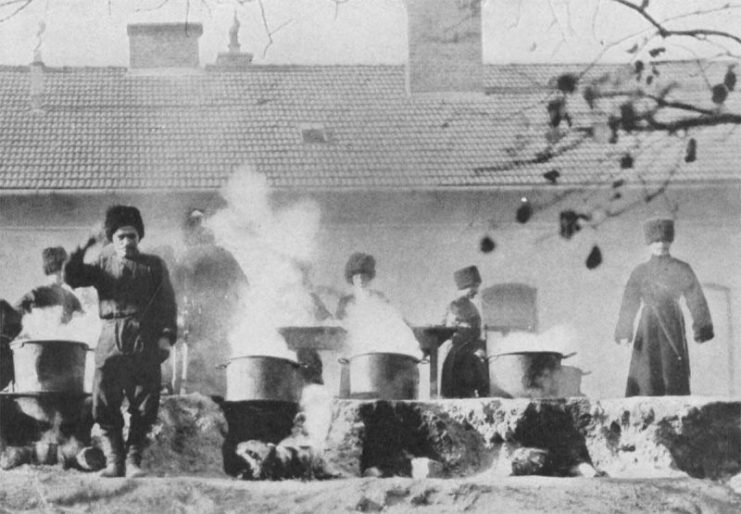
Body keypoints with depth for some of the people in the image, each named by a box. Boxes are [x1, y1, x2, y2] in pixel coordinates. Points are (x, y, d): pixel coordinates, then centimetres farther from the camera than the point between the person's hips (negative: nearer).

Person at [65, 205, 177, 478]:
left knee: (144, 406, -5)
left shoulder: (153, 265, 14)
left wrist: (166, 335, -5)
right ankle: (114, 461, 1)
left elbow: (167, 303, 7)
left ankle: (133, 460, 2)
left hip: (145, 341, -1)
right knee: (105, 404, -7)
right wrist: (80, 251, -11)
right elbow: (72, 278, 3)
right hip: (111, 340, 1)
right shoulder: (103, 265, 17)